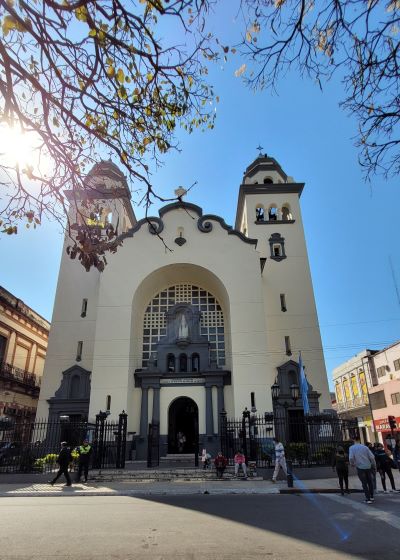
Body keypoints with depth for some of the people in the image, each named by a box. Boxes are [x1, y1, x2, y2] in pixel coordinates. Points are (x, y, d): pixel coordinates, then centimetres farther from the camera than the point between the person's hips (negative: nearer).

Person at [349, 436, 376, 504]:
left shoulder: (352, 448, -5)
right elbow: (372, 457, -2)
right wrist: (374, 465, 13)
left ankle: (368, 499, 3)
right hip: (368, 467, 3)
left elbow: (351, 458, -15)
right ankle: (371, 496, 29)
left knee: (364, 483, 6)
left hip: (360, 467, -3)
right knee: (370, 482, 20)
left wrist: (352, 464, 6)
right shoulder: (365, 447, 0)